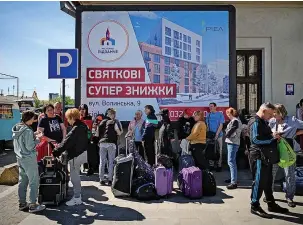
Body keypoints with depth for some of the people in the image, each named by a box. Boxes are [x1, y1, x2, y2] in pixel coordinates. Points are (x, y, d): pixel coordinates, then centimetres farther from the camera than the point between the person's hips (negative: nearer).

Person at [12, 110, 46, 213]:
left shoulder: (16, 128, 6)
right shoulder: (28, 131, -21)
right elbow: (30, 147, -21)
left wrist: (33, 136, 8)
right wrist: (37, 138, -8)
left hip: (20, 158, 9)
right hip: (29, 159, -9)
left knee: (22, 181, 15)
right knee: (34, 182, 0)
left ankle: (22, 203, 24)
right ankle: (33, 205, 4)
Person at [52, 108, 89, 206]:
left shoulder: (76, 129, -22)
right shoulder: (82, 126, 8)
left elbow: (66, 142, -23)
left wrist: (55, 152, -16)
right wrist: (60, 146, 13)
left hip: (76, 155, -10)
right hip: (81, 153, 10)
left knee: (74, 176, 2)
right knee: (76, 175, 20)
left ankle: (77, 198, 12)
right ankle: (78, 195, 31)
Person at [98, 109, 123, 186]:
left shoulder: (102, 122, 10)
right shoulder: (113, 122, -2)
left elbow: (98, 133, 10)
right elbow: (119, 133, -5)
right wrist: (120, 132, 13)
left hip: (102, 143, 4)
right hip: (111, 143, -4)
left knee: (102, 162, 9)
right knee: (111, 162, 4)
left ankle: (101, 180, 11)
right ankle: (110, 180, 3)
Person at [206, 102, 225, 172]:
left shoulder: (220, 114, -3)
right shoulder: (208, 115, 9)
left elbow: (221, 125, -7)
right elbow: (207, 125, 12)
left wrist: (217, 134, -15)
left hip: (218, 135, -3)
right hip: (210, 135, 3)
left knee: (219, 150, 2)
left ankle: (219, 165, 10)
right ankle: (211, 165, 13)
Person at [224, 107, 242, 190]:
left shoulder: (235, 121, -14)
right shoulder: (235, 120, 18)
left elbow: (230, 131, -16)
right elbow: (228, 130, 17)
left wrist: (226, 134, 1)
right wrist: (227, 132, -1)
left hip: (232, 143, -11)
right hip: (232, 142, 11)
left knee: (231, 162, -12)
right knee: (231, 161, 19)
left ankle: (234, 182, -13)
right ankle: (233, 178, 31)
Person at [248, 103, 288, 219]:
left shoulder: (263, 122, 18)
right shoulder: (255, 122, -15)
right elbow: (256, 139, -24)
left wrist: (274, 136, 9)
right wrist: (272, 137, -17)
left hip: (266, 156, 10)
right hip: (259, 156, -10)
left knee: (268, 181, 17)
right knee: (259, 181, -4)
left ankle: (271, 204, 29)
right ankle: (255, 206, 6)